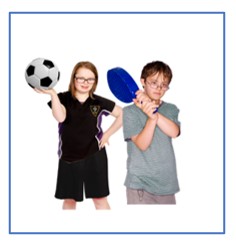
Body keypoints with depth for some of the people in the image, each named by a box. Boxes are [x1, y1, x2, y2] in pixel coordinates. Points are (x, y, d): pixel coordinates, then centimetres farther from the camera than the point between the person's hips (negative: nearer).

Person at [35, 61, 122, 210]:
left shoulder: (99, 102, -3)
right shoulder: (63, 98, -4)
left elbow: (123, 114, 5)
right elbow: (60, 117, -24)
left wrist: (108, 134, -1)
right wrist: (52, 93, -33)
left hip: (94, 156, -1)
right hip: (68, 157, 1)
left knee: (100, 199, 5)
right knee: (69, 200, 15)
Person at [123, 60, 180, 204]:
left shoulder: (171, 109, 9)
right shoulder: (130, 111, -4)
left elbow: (174, 132, -12)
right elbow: (142, 144, -15)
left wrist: (153, 110, -23)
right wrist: (151, 118, -30)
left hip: (167, 183, 4)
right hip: (140, 183, -4)